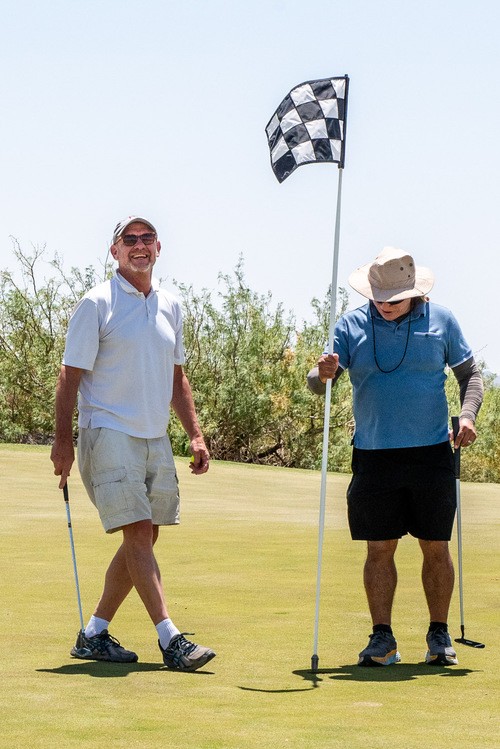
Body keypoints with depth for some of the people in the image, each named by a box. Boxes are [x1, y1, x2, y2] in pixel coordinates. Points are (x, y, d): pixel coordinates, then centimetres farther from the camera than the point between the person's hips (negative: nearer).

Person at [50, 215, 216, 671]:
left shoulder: (170, 306, 13)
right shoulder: (97, 304, -5)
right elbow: (71, 376, -6)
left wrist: (195, 434, 14)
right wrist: (63, 440, -12)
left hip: (155, 437, 7)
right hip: (109, 433, -7)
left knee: (144, 538, 7)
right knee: (138, 533, -13)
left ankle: (95, 633, 17)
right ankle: (170, 639, -17)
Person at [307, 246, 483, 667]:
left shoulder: (441, 320, 5)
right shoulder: (352, 325, 5)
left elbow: (469, 372, 13)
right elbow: (319, 383, 2)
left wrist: (468, 415, -6)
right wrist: (322, 375, -23)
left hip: (431, 454, 0)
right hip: (374, 456, 0)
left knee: (436, 547, 3)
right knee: (379, 548, 0)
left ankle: (440, 635, 13)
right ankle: (382, 638, 5)